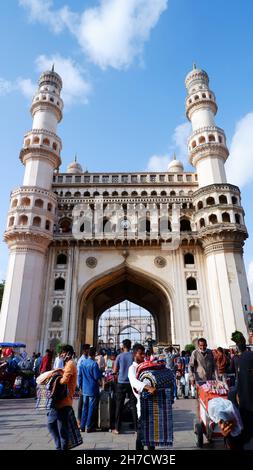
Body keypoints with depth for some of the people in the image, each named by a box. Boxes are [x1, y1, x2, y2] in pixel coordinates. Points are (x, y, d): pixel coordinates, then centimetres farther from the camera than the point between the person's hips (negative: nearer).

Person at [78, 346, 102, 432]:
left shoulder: (82, 363, 0)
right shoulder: (94, 364, -18)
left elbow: (79, 376, 6)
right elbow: (97, 377, -16)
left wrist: (80, 386, 15)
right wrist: (101, 371, 0)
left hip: (84, 389, 6)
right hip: (93, 389, -6)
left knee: (85, 407, 16)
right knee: (92, 408, 6)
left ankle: (82, 426, 21)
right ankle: (89, 427, 13)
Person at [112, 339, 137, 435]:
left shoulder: (119, 356, -4)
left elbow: (115, 371, 0)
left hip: (121, 383, 0)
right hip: (132, 383, 1)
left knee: (119, 406, 8)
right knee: (133, 405, 8)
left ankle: (117, 428, 12)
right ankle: (136, 427, 10)